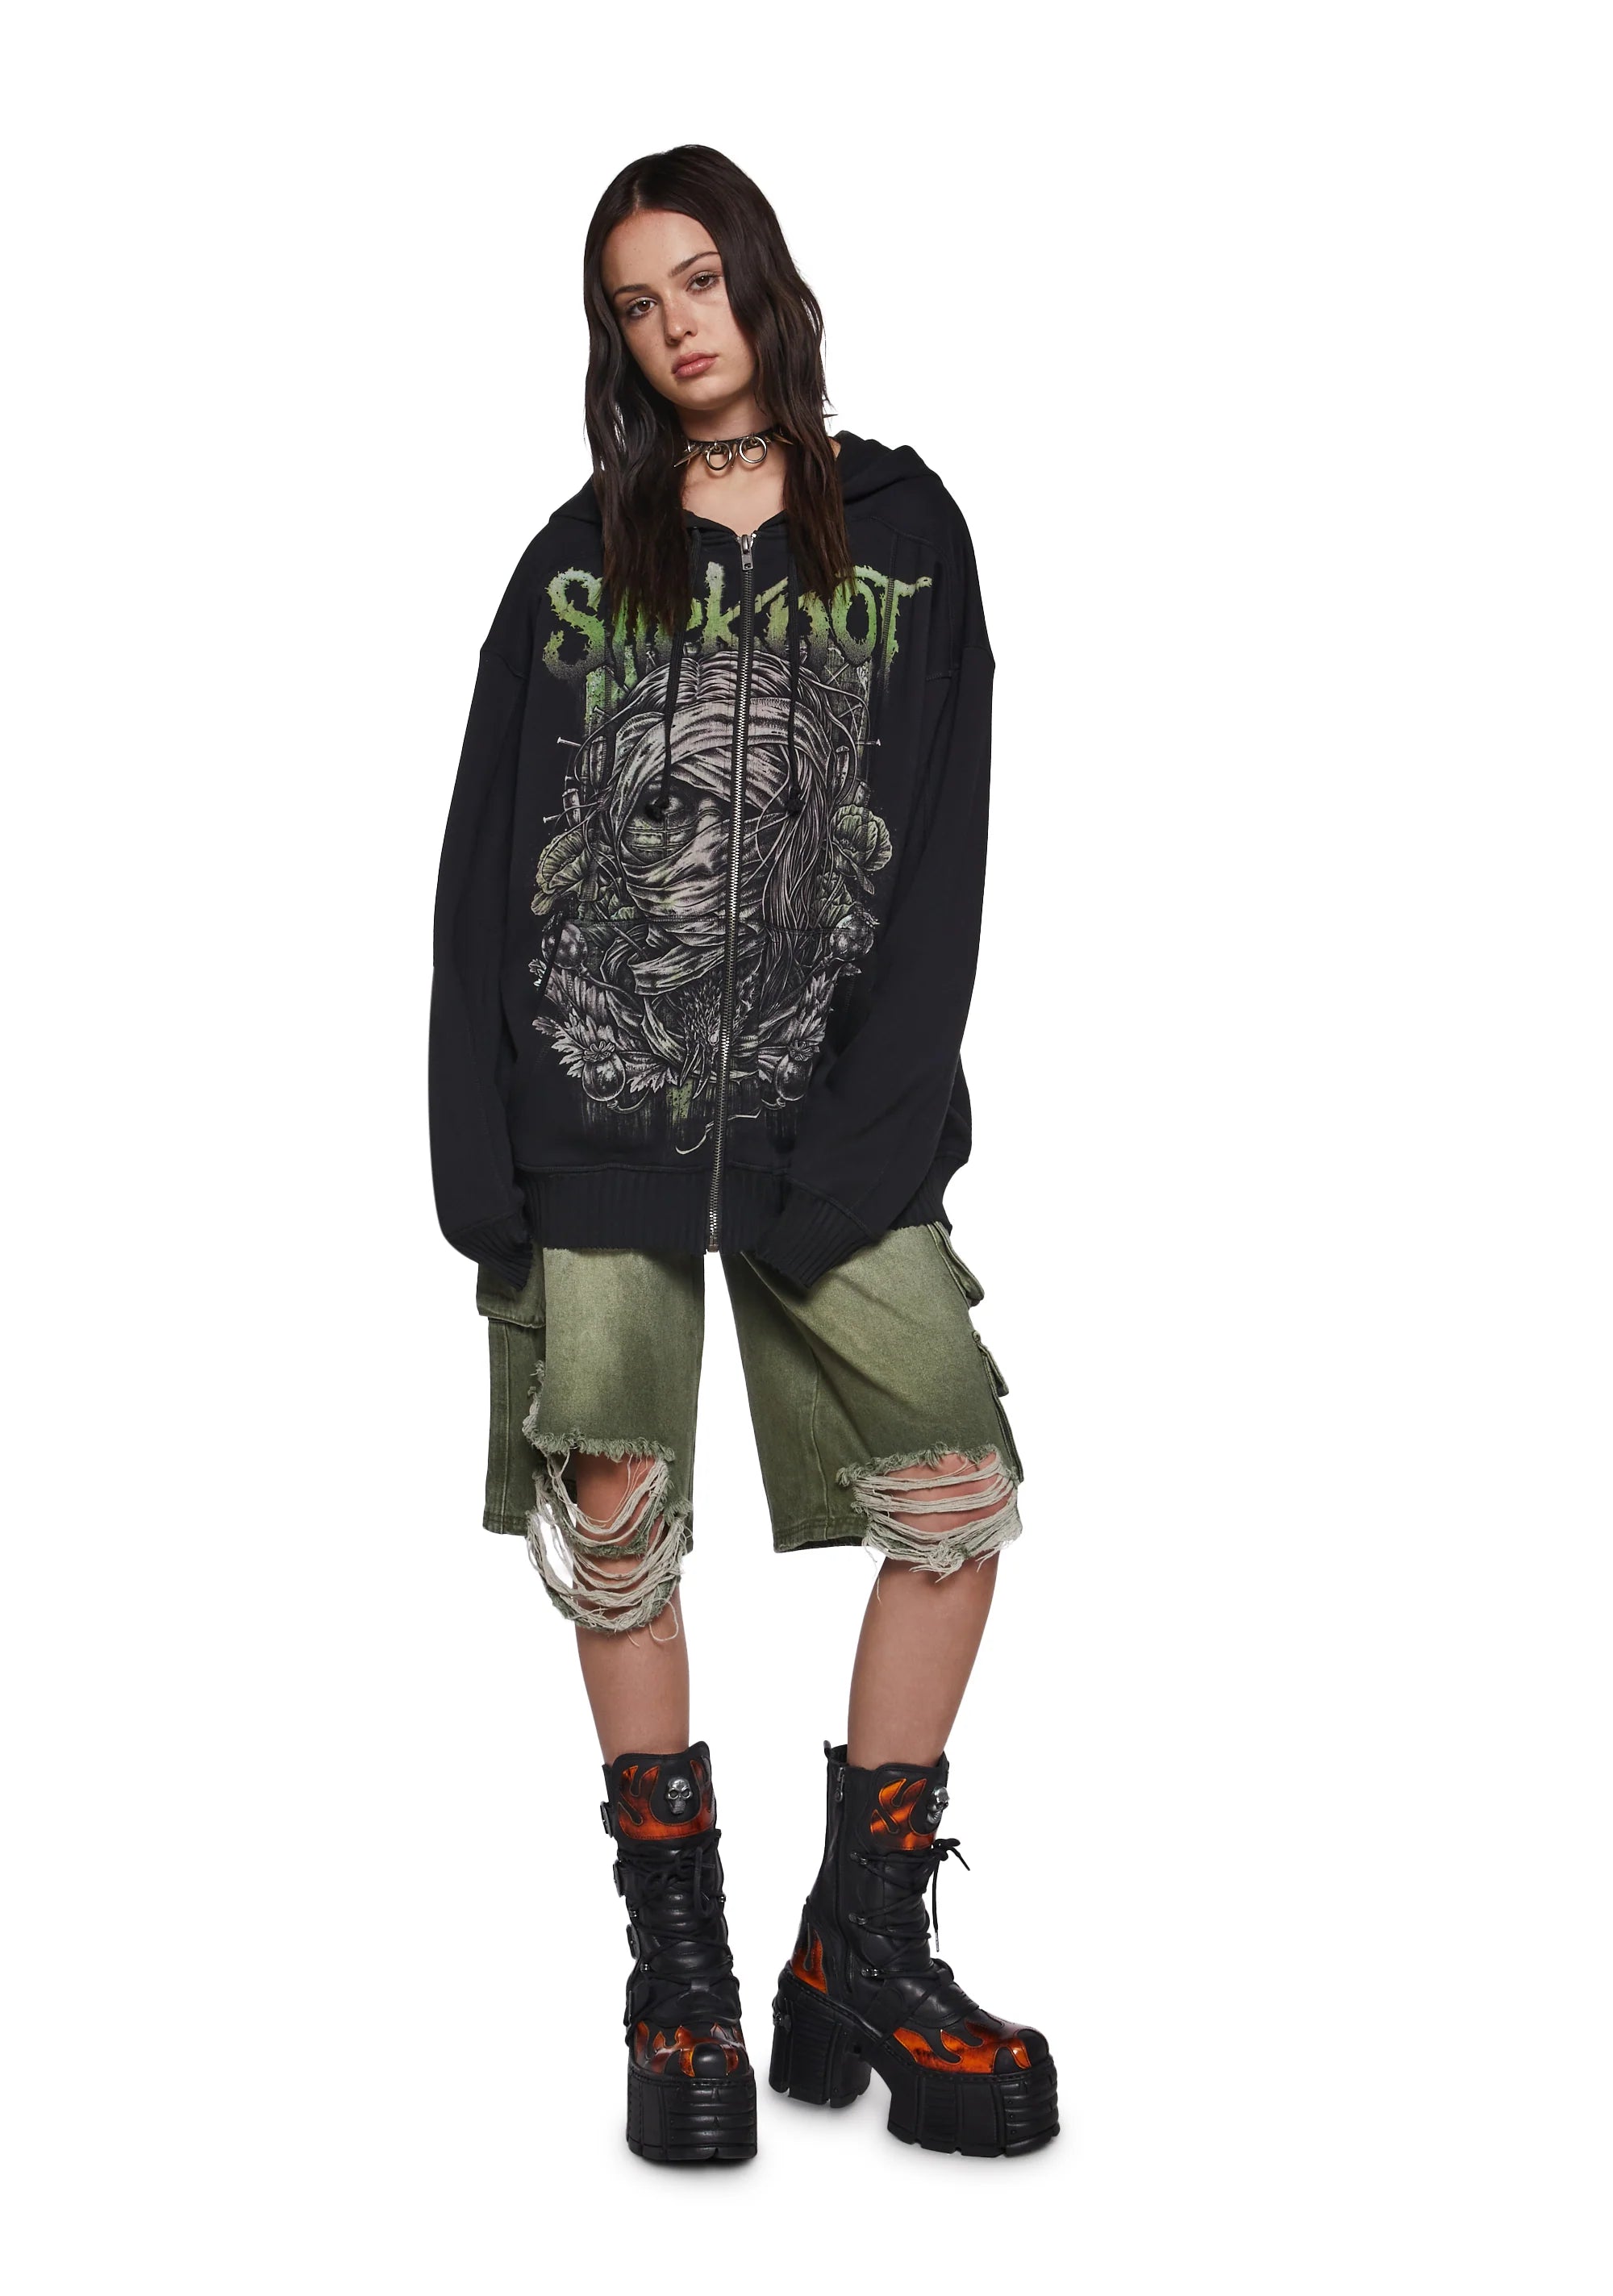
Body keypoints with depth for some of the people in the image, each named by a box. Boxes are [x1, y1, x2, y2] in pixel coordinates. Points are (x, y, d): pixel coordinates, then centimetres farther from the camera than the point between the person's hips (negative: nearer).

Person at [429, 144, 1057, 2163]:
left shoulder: (900, 529, 10)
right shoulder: (580, 557, 12)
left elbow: (937, 852, 1)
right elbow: (486, 857, 7)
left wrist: (865, 1131, -11)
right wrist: (480, 1159, -4)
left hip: (825, 1103, 0)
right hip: (596, 1100, 1)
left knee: (959, 1492, -10)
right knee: (614, 1520, -4)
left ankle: (861, 1962, 3)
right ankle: (680, 1977, 8)